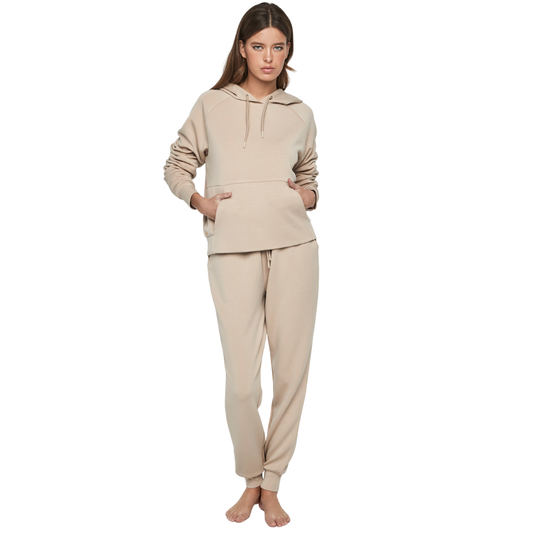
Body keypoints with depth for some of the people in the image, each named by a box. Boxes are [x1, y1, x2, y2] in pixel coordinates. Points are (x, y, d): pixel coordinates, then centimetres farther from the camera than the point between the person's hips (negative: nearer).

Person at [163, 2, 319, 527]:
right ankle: (250, 481, 20)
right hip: (232, 248, -2)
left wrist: (309, 196, 5)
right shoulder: (212, 105, 12)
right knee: (242, 379, -4)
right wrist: (198, 199, -1)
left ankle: (272, 484, 20)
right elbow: (176, 165, 17)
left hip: (294, 245, 2)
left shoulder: (300, 114, 16)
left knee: (292, 369, 2)